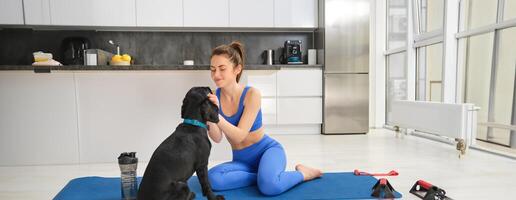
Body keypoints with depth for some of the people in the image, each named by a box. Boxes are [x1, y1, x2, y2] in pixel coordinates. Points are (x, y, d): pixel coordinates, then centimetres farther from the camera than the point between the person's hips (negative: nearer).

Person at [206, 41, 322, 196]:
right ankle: (263, 176, -9)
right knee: (213, 179, -25)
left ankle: (302, 173, -2)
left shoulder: (252, 94, -21)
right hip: (242, 160, 4)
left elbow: (239, 136, -26)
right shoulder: (214, 96, -8)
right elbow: (217, 138, -14)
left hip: (267, 150, -4)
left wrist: (216, 115, -39)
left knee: (269, 186, -35)